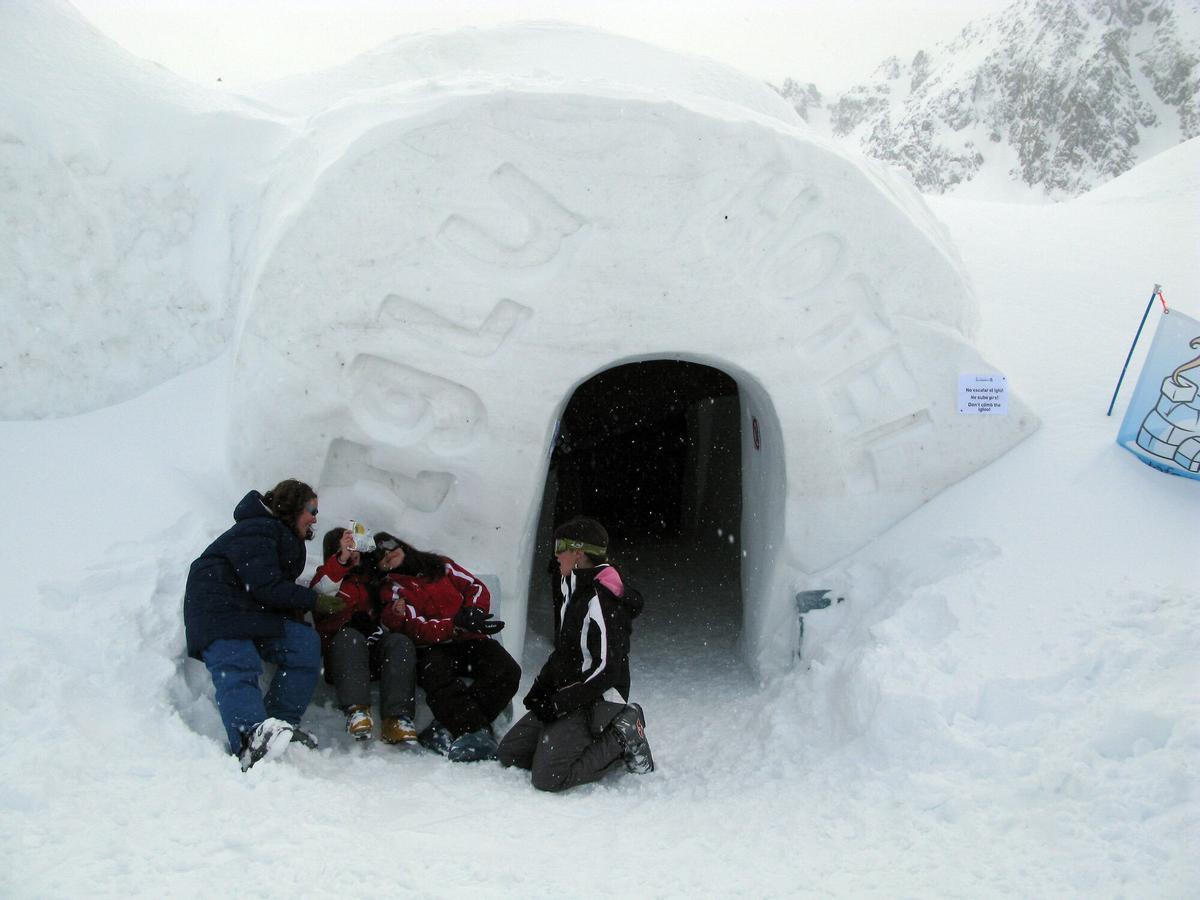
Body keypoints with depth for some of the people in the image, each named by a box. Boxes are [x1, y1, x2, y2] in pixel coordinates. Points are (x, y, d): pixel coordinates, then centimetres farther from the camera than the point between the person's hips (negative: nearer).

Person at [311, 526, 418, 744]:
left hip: (374, 654, 3)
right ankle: (356, 710, -51)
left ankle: (397, 718, -44)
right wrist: (342, 559, -19)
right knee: (350, 636, -36)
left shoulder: (371, 575, 28)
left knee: (401, 641, -28)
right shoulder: (327, 574, 18)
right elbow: (321, 591, -8)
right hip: (341, 651, -3)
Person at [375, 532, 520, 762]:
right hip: (431, 649, -3)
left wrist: (473, 611, -6)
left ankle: (449, 729, -34)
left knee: (507, 671, -25)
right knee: (436, 675, -38)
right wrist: (457, 625, -20)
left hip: (470, 640, 3)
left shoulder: (440, 566, 22)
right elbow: (415, 629, -5)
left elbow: (477, 587, 18)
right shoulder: (391, 590, 10)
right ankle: (473, 731, -43)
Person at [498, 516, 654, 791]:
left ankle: (621, 741, -3)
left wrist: (559, 703, -20)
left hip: (594, 704, -10)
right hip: (564, 696, 10)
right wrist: (542, 685, 7)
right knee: (508, 753, 9)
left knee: (547, 777, -21)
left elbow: (607, 669, -23)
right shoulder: (573, 590, 11)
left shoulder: (600, 602, -20)